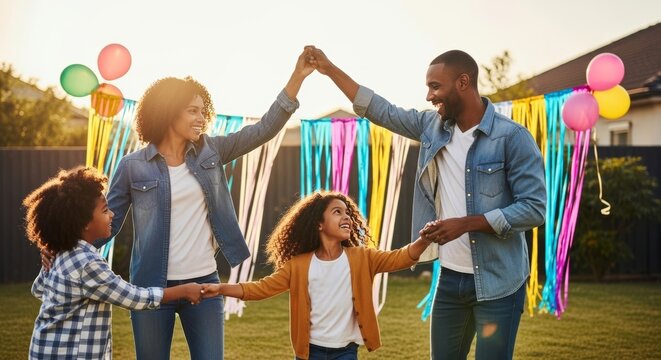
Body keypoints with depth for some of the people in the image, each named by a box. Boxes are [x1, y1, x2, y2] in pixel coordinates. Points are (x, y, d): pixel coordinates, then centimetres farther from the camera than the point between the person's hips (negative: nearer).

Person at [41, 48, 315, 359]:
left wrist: (297, 78, -10)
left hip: (203, 282, 2)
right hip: (152, 286, -2)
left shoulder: (209, 152, 3)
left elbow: (264, 130, -1)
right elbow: (107, 221, -2)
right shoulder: (133, 166, -5)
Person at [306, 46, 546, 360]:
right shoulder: (432, 126, 6)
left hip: (497, 283, -6)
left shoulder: (512, 137, -13)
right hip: (450, 278, 6)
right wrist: (329, 69, 15)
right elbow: (380, 110, 17)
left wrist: (466, 223, -21)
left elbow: (534, 208, -16)